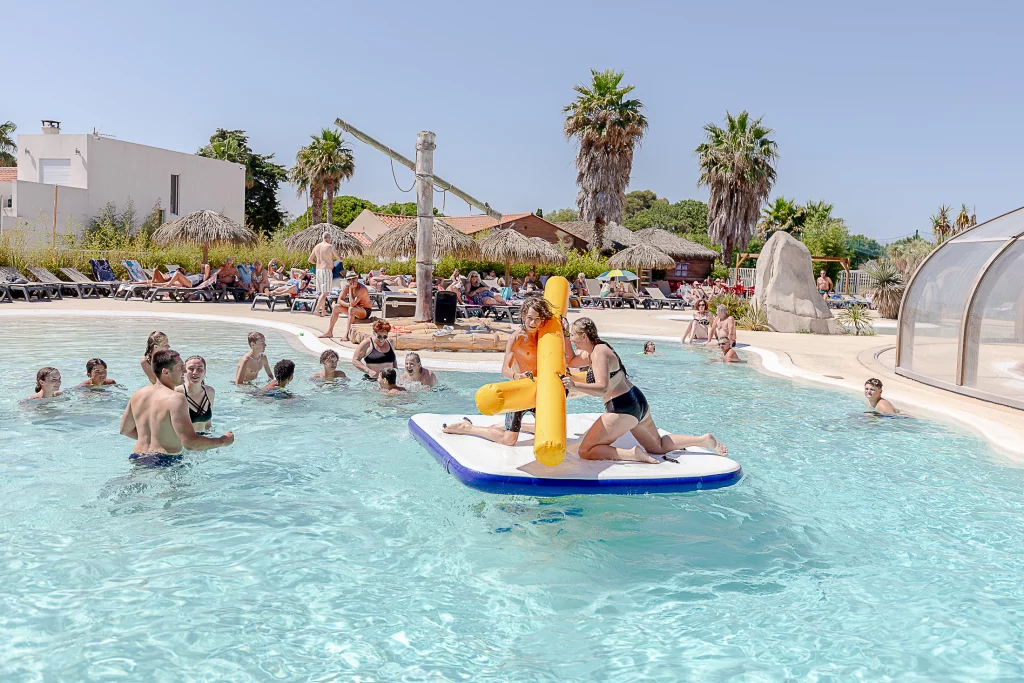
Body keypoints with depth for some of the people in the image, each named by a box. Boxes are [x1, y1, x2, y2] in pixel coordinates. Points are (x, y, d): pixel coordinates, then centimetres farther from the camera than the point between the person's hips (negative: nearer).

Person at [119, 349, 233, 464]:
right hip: (165, 461, -8)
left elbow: (125, 430, 18)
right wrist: (223, 441, -11)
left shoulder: (137, 395, 5)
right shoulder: (176, 399, -19)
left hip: (138, 458, 8)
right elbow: (190, 443, -24)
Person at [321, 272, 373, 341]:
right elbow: (339, 300, -2)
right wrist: (348, 304, -22)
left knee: (351, 309, -36)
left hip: (366, 311, -8)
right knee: (336, 307, 2)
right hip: (355, 311, 8)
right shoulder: (347, 286, -4)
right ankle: (329, 332, 7)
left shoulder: (361, 289, -26)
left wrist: (351, 289, -28)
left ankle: (347, 334, -36)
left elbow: (352, 304, -34)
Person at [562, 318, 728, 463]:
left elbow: (602, 389, -27)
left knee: (585, 452, -8)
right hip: (637, 402, 10)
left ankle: (632, 454, -20)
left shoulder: (599, 354, -15)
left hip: (623, 409, -10)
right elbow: (571, 362, 28)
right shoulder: (596, 350, 14)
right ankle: (704, 439, 18)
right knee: (658, 446, 26)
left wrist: (575, 386, -39)